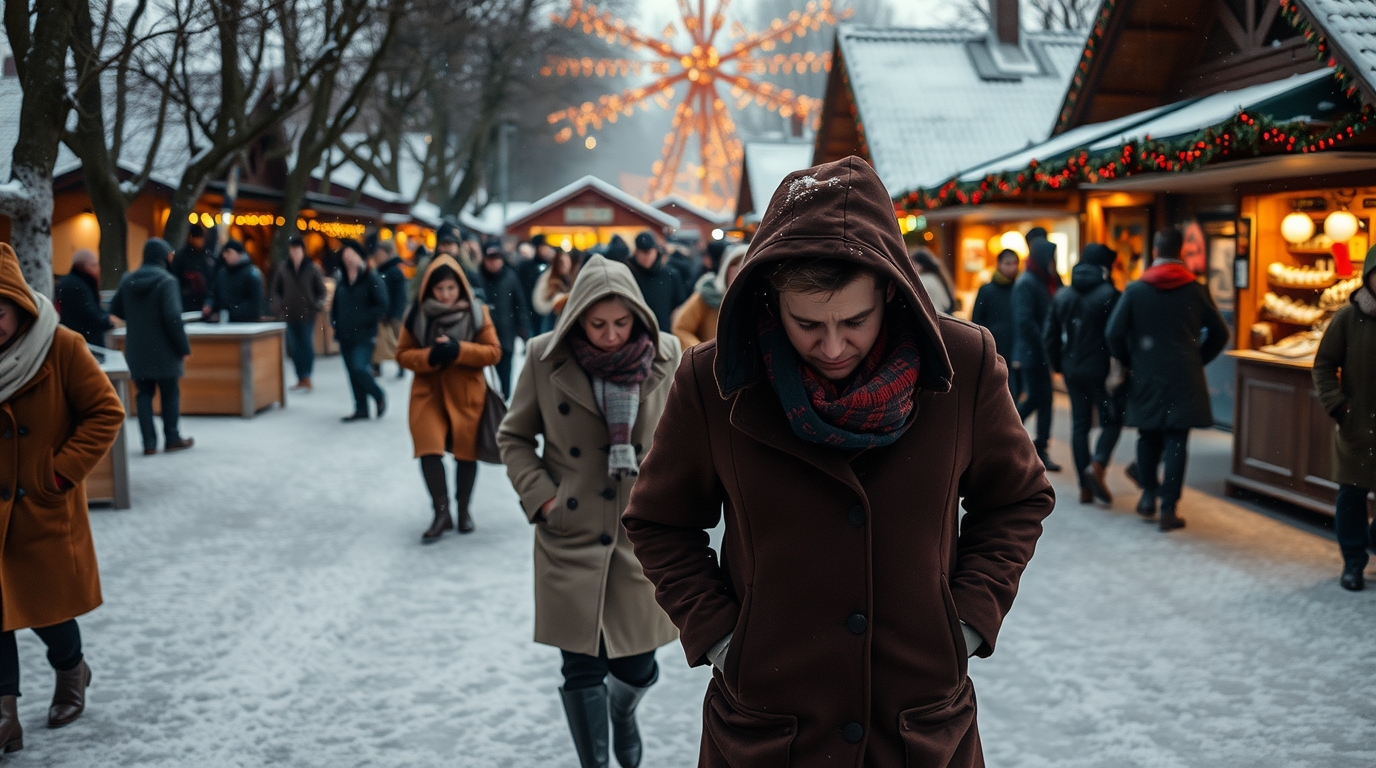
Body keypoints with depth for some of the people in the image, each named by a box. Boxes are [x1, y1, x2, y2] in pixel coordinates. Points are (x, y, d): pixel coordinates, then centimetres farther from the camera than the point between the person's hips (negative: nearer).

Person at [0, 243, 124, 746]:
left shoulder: (61, 348, -12)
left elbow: (106, 413, -9)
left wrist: (63, 472, -12)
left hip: (46, 510, -3)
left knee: (48, 601, 9)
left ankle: (71, 670, 38)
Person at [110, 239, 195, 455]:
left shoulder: (128, 280, 3)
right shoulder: (166, 280, -14)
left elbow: (115, 309, 12)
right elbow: (173, 317, -19)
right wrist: (184, 347, -13)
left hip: (136, 349, 5)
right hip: (163, 349, -5)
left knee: (144, 393, 9)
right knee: (170, 392, 9)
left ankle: (149, 442, 6)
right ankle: (172, 438, 13)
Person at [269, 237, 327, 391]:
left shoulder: (312, 268, -1)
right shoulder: (282, 269, 4)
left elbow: (321, 290, 3)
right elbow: (274, 290, 11)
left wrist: (318, 304, -11)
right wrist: (279, 305, -3)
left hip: (307, 315, -3)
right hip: (290, 314, 3)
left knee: (307, 346, -3)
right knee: (294, 348, 6)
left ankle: (306, 378, 2)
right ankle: (301, 379, 14)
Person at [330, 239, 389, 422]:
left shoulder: (371, 278, -7)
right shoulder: (342, 281, 13)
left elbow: (381, 306, -12)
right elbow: (336, 305, 24)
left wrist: (361, 320, -17)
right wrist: (335, 322, 7)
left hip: (363, 336, -7)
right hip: (345, 336, 7)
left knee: (359, 369, -18)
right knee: (353, 372, 7)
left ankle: (379, 396, 7)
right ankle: (361, 409, 14)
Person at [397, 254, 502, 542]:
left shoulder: (477, 313, -4)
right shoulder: (416, 314, -2)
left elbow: (493, 351, -4)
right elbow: (403, 354, 2)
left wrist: (459, 350, -20)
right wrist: (429, 357, -19)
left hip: (466, 392, 0)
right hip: (428, 392, 0)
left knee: (466, 450, 7)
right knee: (429, 448, -11)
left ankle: (463, 509, 26)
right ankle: (441, 513, -1)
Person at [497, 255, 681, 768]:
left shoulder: (665, 356, -4)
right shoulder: (545, 356, -7)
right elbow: (514, 437, 5)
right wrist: (540, 496, -6)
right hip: (572, 537, -1)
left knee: (639, 667, 9)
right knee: (582, 670, 3)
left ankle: (622, 710, 45)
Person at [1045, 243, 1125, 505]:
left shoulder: (1062, 296, 8)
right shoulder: (1109, 295, -10)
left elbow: (1051, 336, 9)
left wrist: (1059, 366, 16)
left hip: (1073, 370, 5)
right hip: (1101, 370, -5)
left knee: (1080, 424, 9)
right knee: (1112, 421, 6)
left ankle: (1086, 487, 9)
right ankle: (1097, 465, -18)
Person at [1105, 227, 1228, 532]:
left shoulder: (1135, 289, -3)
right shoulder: (1195, 290, -1)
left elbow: (1114, 333, -6)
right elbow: (1219, 333, 4)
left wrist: (1131, 361, 9)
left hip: (1146, 377, 1)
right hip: (1185, 378, 0)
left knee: (1148, 437, 19)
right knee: (1176, 441, 0)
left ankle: (1149, 494, 20)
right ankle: (1168, 509, -2)